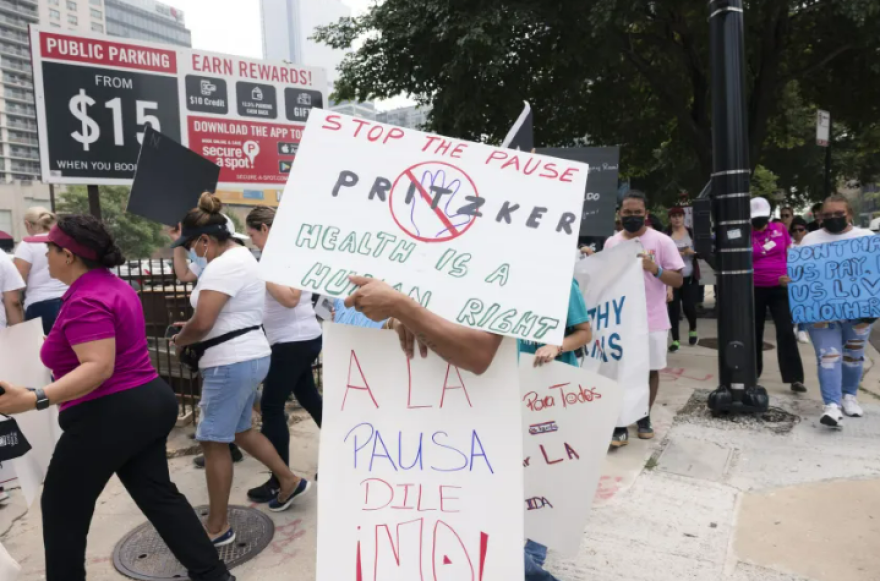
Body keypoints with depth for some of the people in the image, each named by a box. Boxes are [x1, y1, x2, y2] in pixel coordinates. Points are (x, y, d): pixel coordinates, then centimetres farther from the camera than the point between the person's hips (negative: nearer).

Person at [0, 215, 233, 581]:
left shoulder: (85, 301, -20)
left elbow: (99, 367, -29)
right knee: (157, 494, 14)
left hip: (111, 415, -10)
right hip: (149, 401, 10)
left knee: (62, 509, 11)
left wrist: (34, 400, -36)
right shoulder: (112, 284, 11)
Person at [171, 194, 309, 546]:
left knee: (214, 442, 1)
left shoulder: (222, 266, -19)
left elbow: (202, 323, -23)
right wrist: (191, 329, 12)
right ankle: (290, 481, 32)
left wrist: (180, 339, -2)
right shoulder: (241, 255, 14)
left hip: (232, 362, -11)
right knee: (239, 430, 23)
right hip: (249, 356, 11)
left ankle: (218, 527, 14)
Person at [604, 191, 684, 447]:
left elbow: (678, 280, -5)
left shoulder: (662, 241, -4)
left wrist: (654, 268, -22)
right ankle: (621, 426, 8)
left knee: (651, 370, 10)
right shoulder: (611, 243, 6)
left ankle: (645, 418, 28)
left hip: (653, 320, -1)